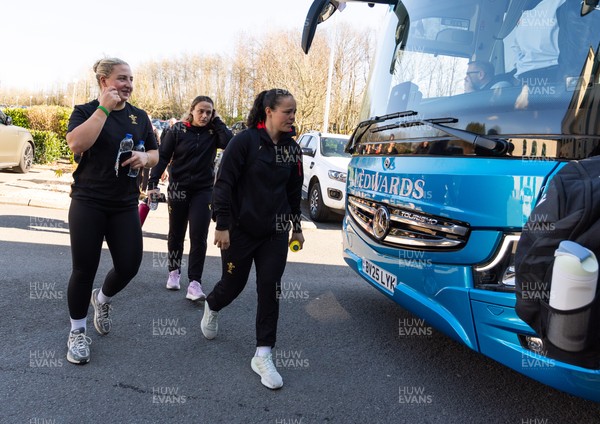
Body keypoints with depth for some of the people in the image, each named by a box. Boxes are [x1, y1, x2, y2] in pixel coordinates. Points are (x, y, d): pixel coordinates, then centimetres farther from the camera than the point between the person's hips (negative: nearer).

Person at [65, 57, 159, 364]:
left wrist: (145, 157, -8)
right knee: (85, 269, 1)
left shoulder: (139, 116, 10)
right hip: (88, 203, -4)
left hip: (125, 205, 4)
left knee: (129, 265, 1)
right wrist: (104, 107, -19)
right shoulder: (85, 111, -3)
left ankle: (102, 299, 36)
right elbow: (77, 144, -22)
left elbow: (154, 155, 15)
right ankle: (77, 332, 21)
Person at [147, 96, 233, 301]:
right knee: (176, 234, 12)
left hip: (203, 190, 0)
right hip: (178, 189, 0)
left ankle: (194, 283, -6)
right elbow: (162, 157, -7)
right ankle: (174, 271, 34)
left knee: (199, 236, -7)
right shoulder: (177, 130, -5)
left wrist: (217, 121, -12)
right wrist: (153, 183, -16)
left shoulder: (213, 132, -1)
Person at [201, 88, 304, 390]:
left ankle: (263, 355, 8)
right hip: (240, 230, -4)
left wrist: (296, 226, 18)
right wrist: (222, 225, -17)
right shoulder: (245, 141, -12)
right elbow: (224, 184, -13)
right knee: (233, 284, 9)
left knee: (270, 289, -1)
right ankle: (212, 307, 46)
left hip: (275, 233, 4)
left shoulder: (291, 148, 6)